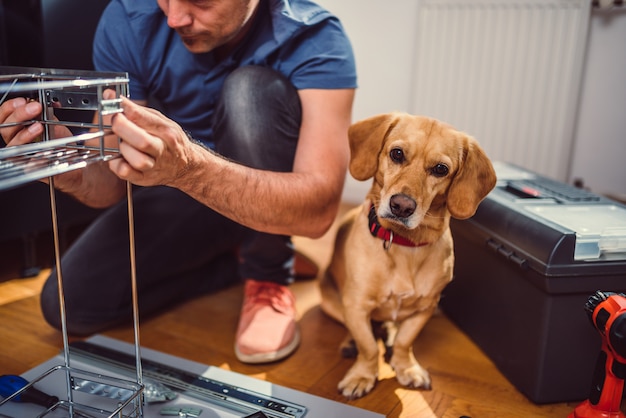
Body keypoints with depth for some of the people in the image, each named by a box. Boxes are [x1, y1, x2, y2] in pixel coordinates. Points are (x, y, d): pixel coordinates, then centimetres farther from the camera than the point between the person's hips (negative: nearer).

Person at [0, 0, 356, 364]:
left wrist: (189, 167, -50)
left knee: (251, 90, -31)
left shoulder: (315, 39, -25)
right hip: (184, 193, 3)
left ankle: (271, 277, -12)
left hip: (282, 196, -2)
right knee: (68, 304, -13)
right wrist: (70, 171, -37)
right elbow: (111, 184, -14)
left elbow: (318, 211, -36)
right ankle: (240, 260, 4)